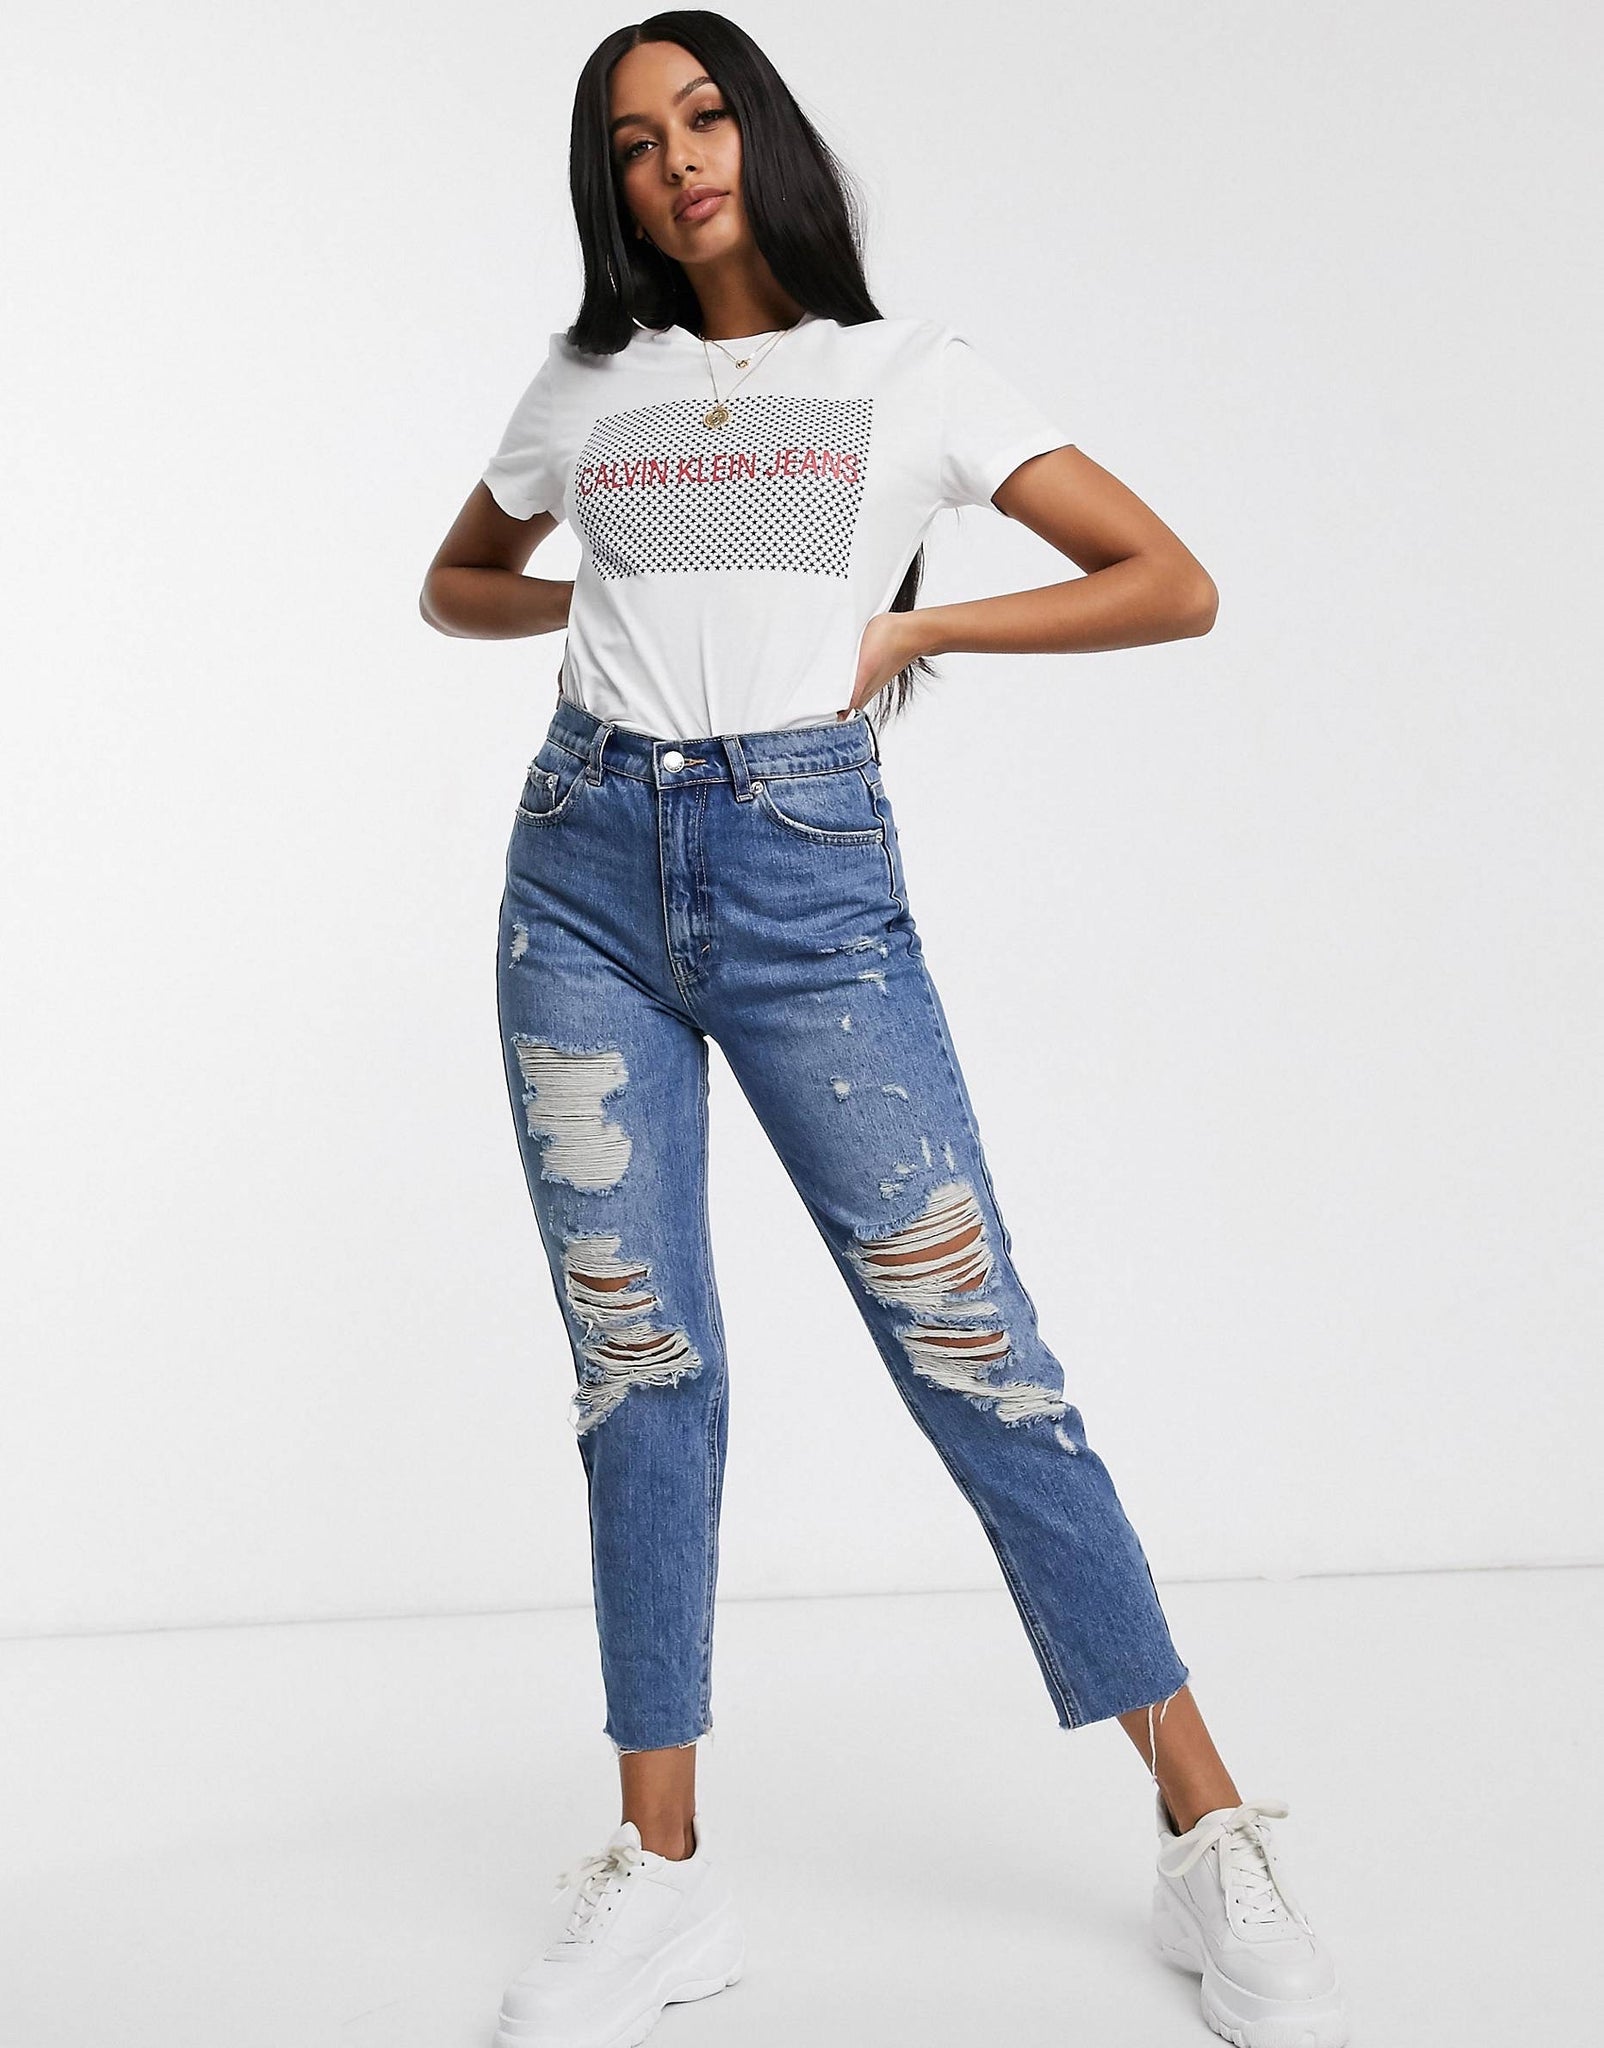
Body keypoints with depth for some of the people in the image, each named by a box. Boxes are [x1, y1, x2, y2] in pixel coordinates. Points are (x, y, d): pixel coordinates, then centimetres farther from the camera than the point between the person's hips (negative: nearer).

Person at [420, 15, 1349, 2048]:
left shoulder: (910, 370, 7)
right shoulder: (585, 388, 14)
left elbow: (1171, 585, 4)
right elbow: (453, 586, 30)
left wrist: (907, 625, -1)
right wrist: (604, 598, 10)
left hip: (807, 877, -3)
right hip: (585, 869, 3)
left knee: (971, 1345, -6)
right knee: (640, 1364, 3)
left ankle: (1212, 1844, 6)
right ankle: (662, 1875, 14)